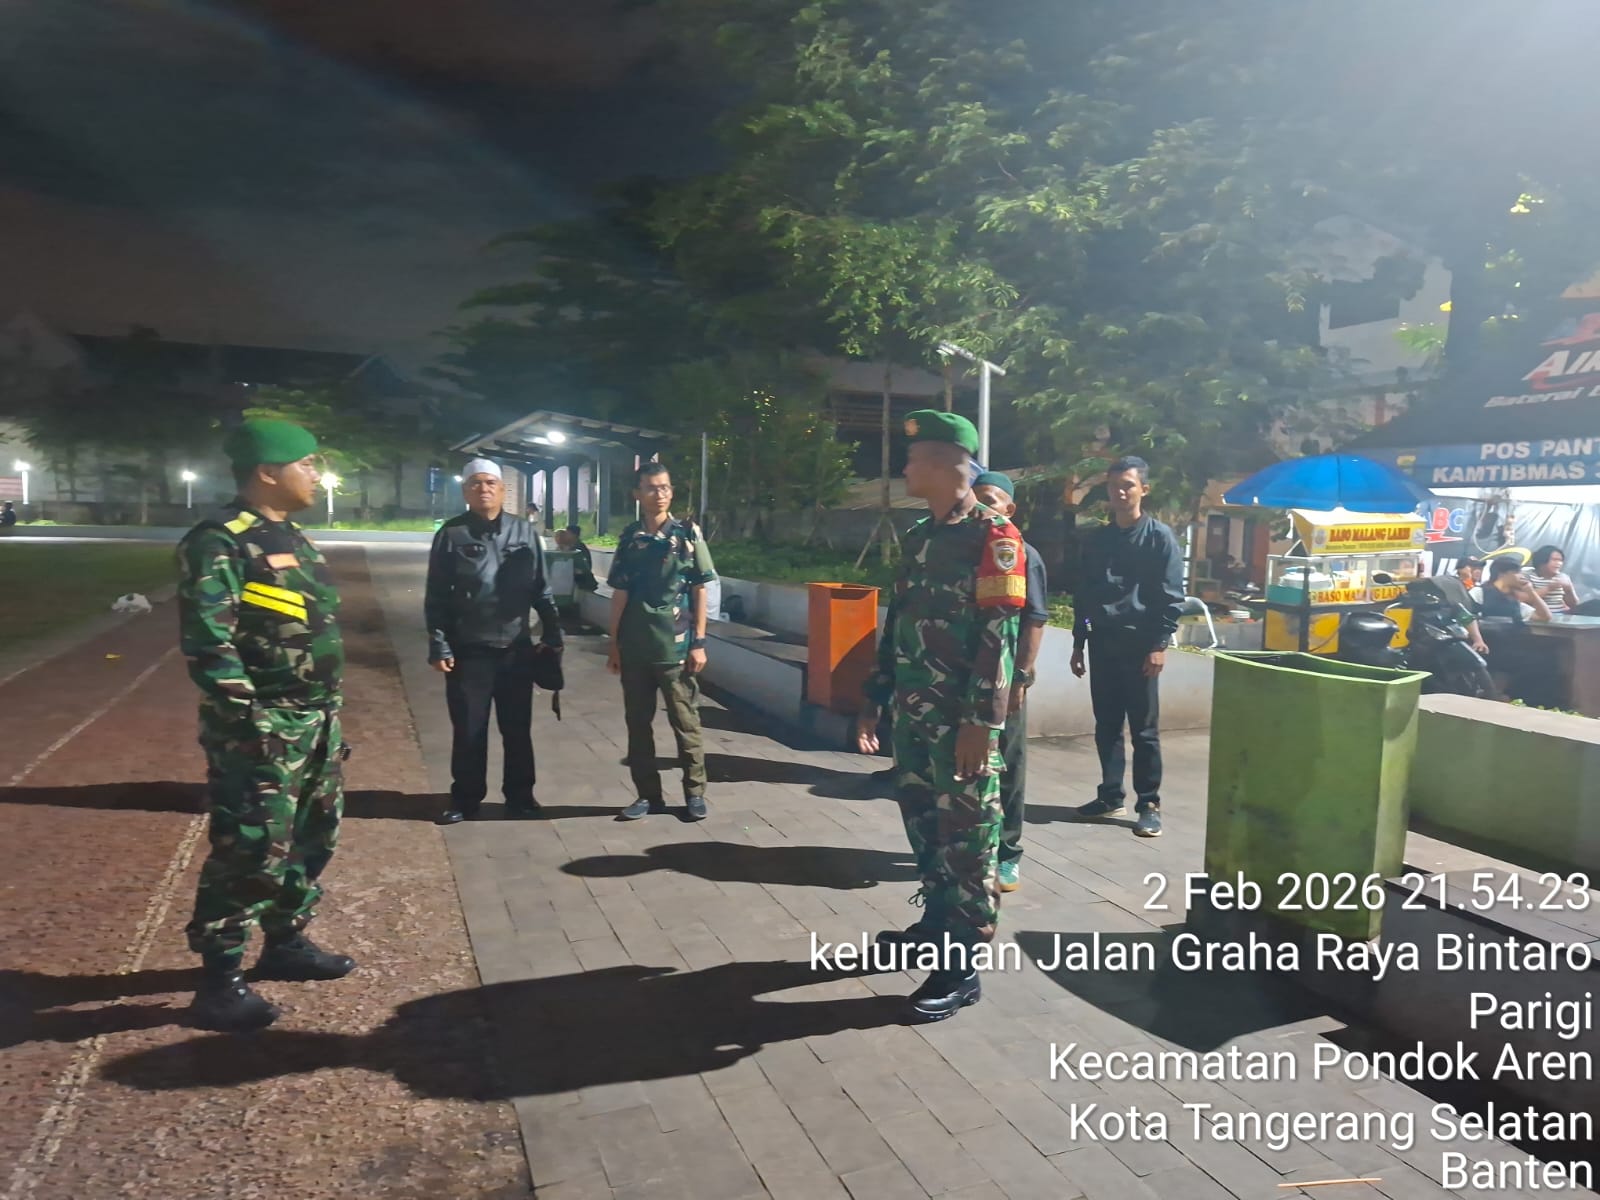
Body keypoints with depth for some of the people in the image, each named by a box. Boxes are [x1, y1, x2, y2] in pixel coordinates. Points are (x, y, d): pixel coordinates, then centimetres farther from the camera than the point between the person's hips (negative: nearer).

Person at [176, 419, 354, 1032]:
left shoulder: (292, 538, 14)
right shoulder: (220, 542, -15)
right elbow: (207, 642, -22)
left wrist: (329, 716, 20)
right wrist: (249, 722, -23)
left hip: (317, 721, 10)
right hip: (262, 729, -9)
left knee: (313, 838, 18)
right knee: (251, 855, -3)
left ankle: (286, 943, 35)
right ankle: (219, 983, 10)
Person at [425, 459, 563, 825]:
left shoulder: (524, 531, 4)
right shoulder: (452, 534, -2)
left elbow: (541, 588, 8)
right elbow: (436, 596, -1)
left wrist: (551, 633, 4)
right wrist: (438, 645, -7)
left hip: (517, 648, 2)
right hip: (468, 651, -1)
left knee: (517, 729, 11)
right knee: (468, 731, 8)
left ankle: (520, 797, 25)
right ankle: (465, 799, 23)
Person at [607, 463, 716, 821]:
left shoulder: (688, 533, -1)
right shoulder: (629, 538, 5)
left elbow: (700, 591, -1)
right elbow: (620, 595, 8)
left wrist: (699, 642, -5)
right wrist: (614, 645, 6)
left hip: (676, 647, -3)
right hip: (635, 648, 3)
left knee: (686, 722, 4)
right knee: (638, 723, 9)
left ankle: (695, 792, 17)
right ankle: (648, 794, 21)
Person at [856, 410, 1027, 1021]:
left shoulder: (993, 536, -11)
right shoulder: (917, 536, 14)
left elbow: (997, 636, -17)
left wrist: (982, 722, -22)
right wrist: (874, 699, 16)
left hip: (963, 719, -8)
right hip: (914, 714, 8)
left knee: (967, 839, 1)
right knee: (924, 826, 17)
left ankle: (963, 966, 10)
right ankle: (937, 926, 35)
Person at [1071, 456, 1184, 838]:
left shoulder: (1160, 537, -3)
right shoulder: (1095, 538, 12)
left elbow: (1172, 597, -6)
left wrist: (1160, 645, -13)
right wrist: (1078, 643, 13)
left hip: (1139, 644, -5)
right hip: (1102, 643, 5)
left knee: (1144, 730, 0)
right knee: (1106, 725, 10)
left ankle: (1149, 804, 8)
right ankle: (1111, 795, 20)